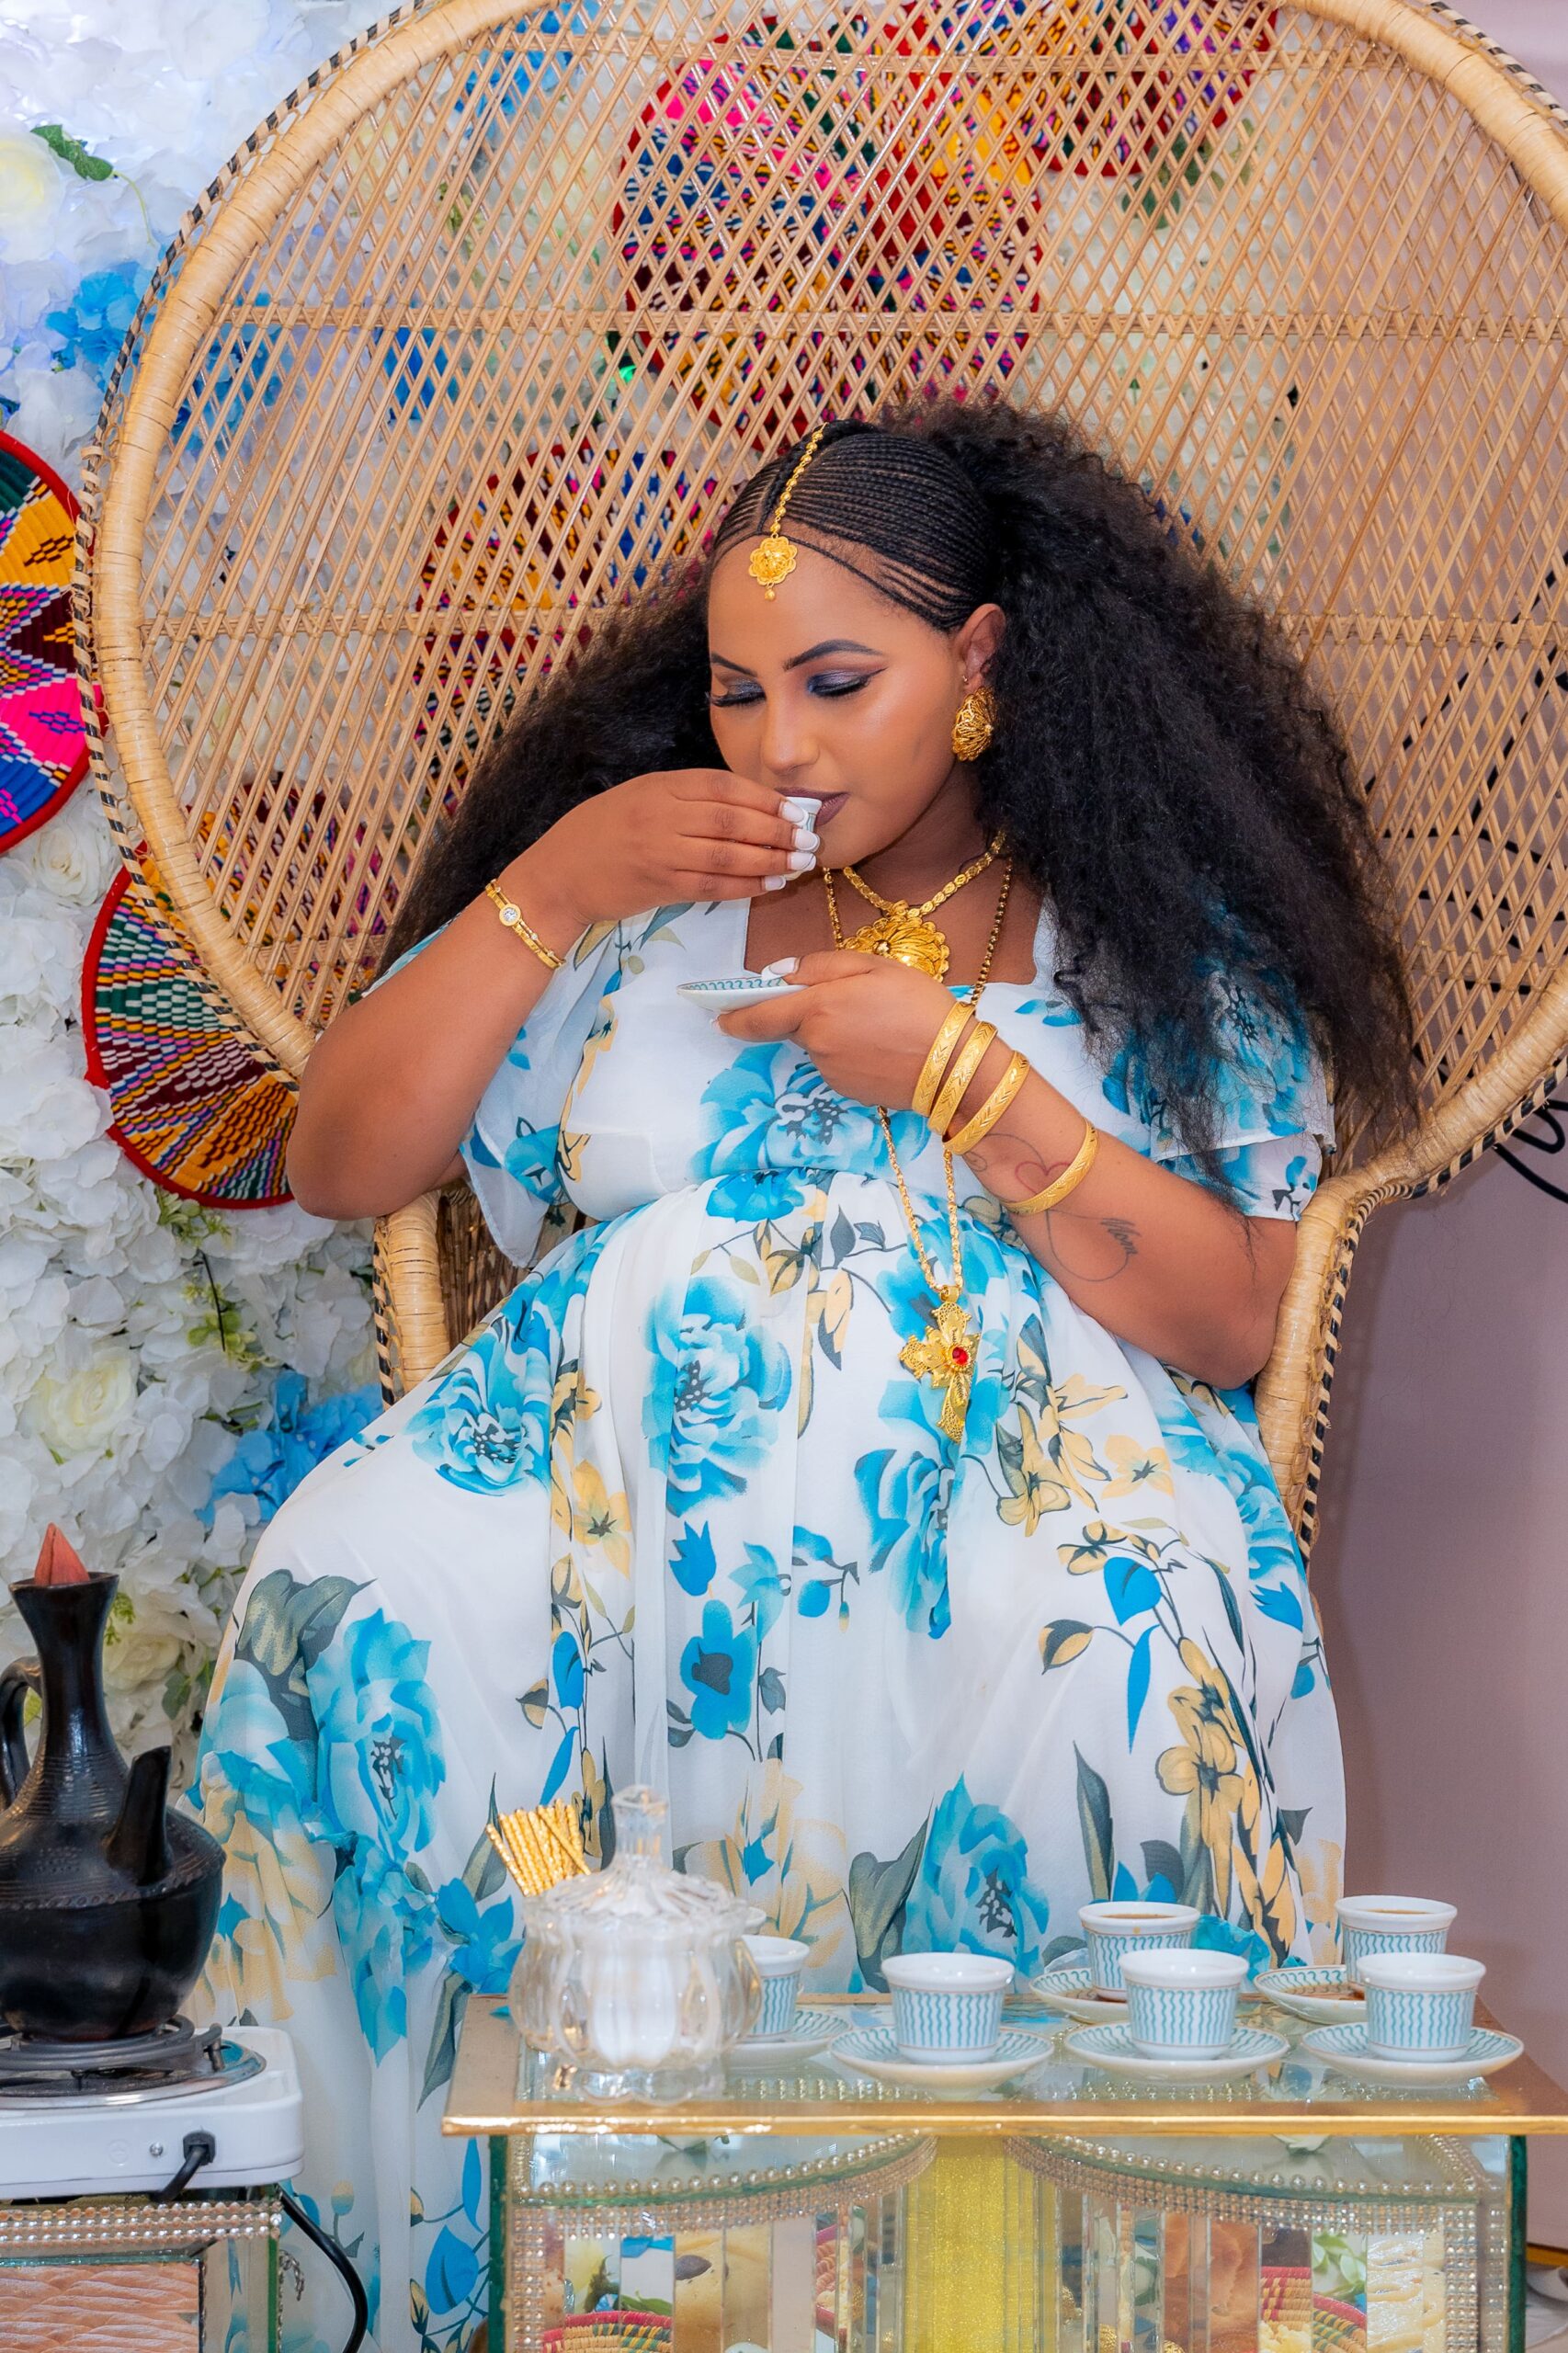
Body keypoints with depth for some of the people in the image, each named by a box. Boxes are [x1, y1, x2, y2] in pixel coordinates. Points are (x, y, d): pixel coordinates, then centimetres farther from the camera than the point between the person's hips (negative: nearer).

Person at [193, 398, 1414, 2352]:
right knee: (362, 1595, -29)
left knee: (1121, 1674, -37)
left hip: (1013, 1474, -2)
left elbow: (1229, 1322, -1)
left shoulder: (1158, 935, 9)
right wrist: (551, 889, -2)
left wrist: (959, 1071, -10)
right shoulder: (655, 894, 14)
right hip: (611, 1462, 2)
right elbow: (337, 1167, 9)